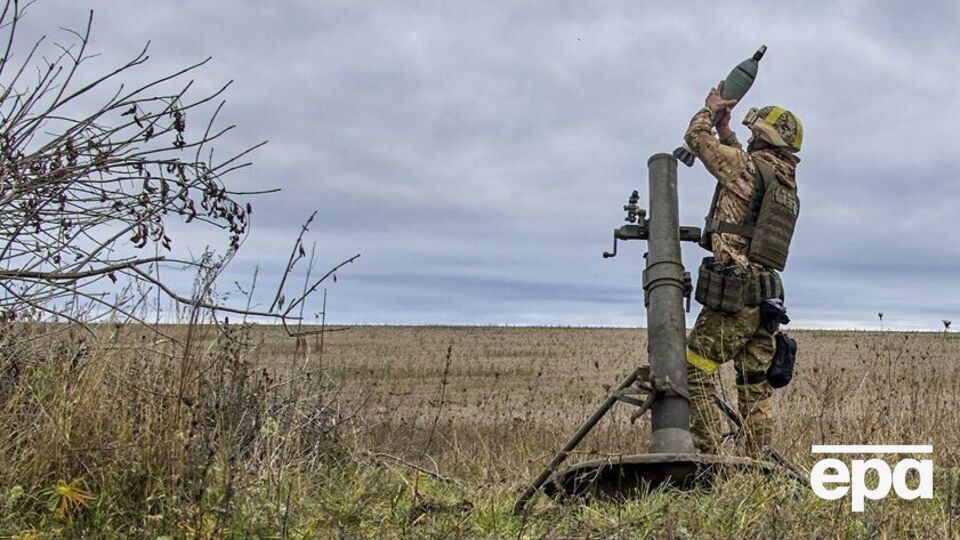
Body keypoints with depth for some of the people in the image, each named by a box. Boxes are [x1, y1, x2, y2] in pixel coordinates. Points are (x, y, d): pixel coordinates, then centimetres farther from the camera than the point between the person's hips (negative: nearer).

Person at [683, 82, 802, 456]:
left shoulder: (750, 166, -7)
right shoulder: (788, 185, 17)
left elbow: (696, 137, 3)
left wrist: (710, 109, 22)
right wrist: (725, 129, 39)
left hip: (733, 294, -8)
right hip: (767, 299, 8)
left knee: (695, 367, -2)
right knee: (756, 386, 9)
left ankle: (706, 454, -6)